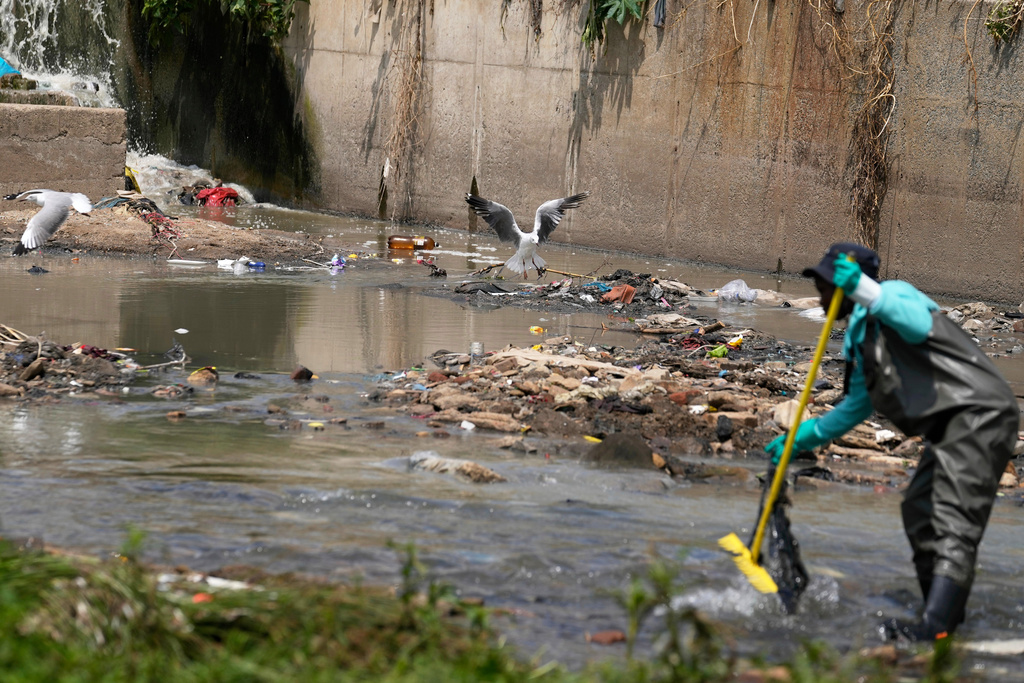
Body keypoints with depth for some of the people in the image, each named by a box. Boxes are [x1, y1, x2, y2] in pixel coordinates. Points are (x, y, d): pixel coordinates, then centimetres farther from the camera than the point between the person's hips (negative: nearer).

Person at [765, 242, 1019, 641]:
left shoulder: (894, 293, -6)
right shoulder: (859, 337, 21)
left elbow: (919, 326, -31)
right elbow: (858, 406, 32)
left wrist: (864, 291, -36)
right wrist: (803, 437, 32)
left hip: (980, 416, -11)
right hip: (949, 428, 11)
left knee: (954, 522, -19)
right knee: (918, 512, 17)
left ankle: (935, 626, -28)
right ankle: (944, 614, 22)